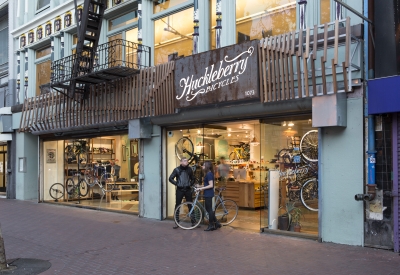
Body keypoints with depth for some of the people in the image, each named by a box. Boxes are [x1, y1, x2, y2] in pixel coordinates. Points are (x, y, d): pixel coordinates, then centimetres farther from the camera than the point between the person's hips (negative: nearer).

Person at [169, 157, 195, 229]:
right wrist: (176, 184, -8)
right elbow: (170, 178, -1)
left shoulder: (189, 169, 7)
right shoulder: (177, 170, -1)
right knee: (177, 206, 0)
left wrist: (191, 184, 4)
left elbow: (193, 179, 19)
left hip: (188, 190, 2)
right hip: (180, 190, -2)